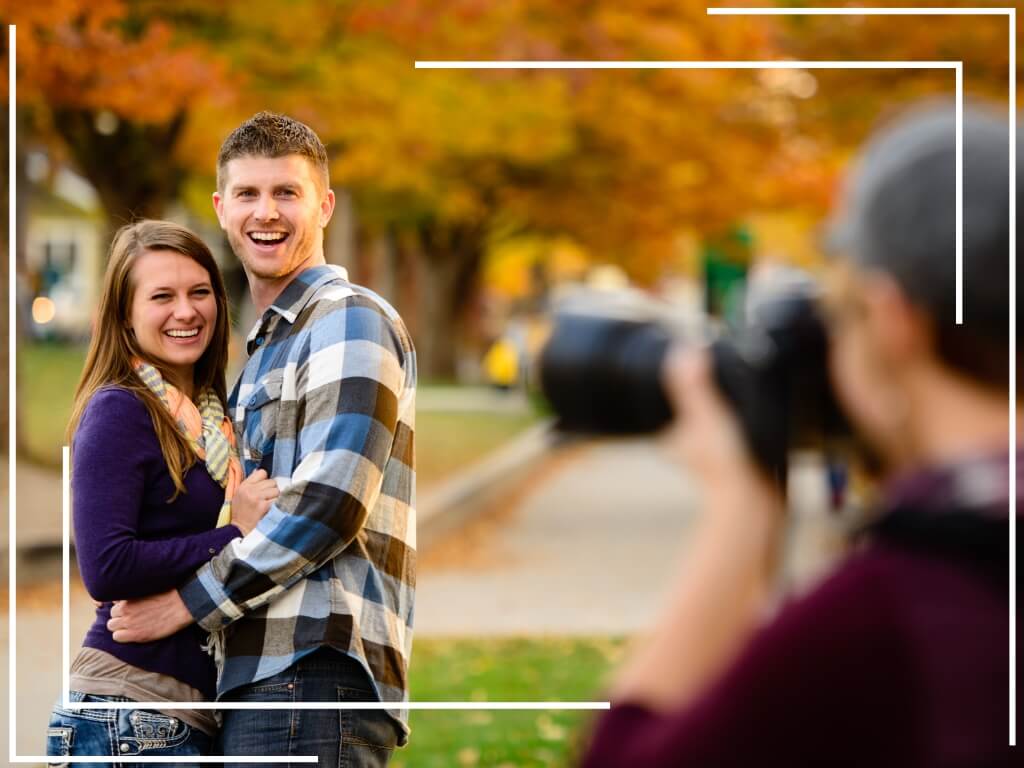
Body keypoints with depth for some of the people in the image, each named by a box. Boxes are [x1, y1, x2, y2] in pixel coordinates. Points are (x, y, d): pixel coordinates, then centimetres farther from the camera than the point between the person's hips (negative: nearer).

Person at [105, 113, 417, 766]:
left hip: (318, 664, -9)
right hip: (261, 674, 9)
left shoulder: (349, 317, -4)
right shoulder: (269, 346, 27)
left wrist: (190, 602, -10)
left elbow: (330, 503, -15)